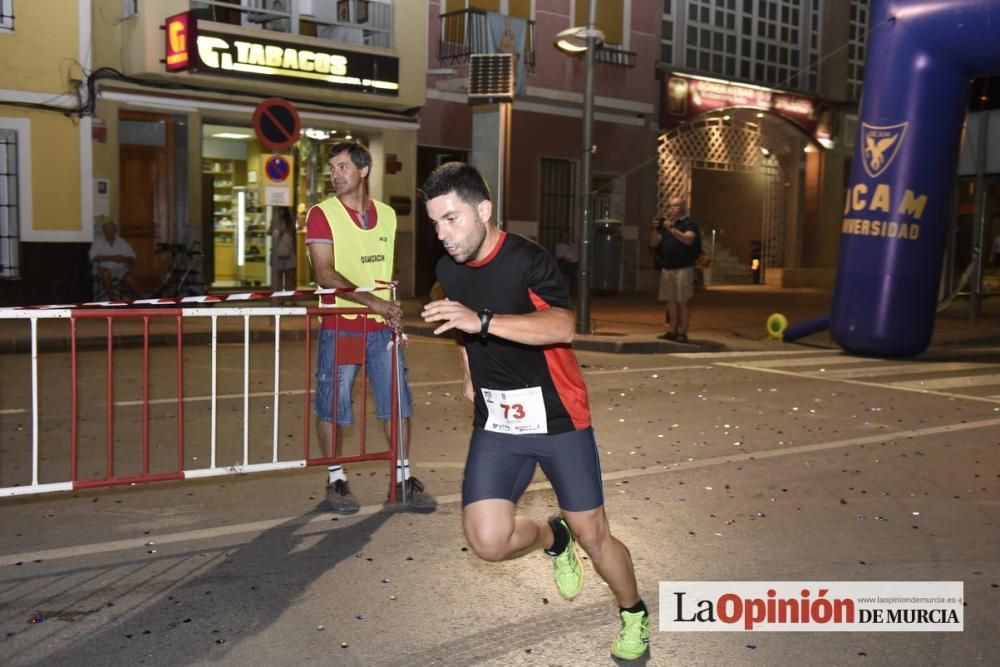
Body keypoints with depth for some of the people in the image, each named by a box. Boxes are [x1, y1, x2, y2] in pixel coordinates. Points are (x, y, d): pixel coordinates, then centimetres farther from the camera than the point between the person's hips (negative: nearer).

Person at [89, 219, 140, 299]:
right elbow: (94, 257, -10)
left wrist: (123, 259, -17)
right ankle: (111, 299, -30)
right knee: (106, 273, -35)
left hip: (120, 269, 2)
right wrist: (112, 258, -17)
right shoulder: (98, 241, 4)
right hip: (104, 269, -2)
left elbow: (132, 259, 6)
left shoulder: (122, 242, 10)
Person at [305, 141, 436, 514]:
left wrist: (394, 310, 7)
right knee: (331, 404, 2)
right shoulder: (322, 214, -5)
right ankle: (335, 479, 18)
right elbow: (325, 274, -14)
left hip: (382, 326, 4)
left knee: (397, 402, 6)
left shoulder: (387, 215, 10)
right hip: (339, 326, -4)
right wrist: (372, 301, -22)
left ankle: (403, 477, 17)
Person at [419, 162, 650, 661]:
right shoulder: (448, 269, 2)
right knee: (487, 541, -10)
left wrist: (483, 321, -48)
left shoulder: (529, 261, -18)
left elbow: (562, 325, -38)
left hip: (558, 418, -4)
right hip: (496, 423, 5)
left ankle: (634, 615, 32)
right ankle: (553, 538, 24)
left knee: (592, 535, 2)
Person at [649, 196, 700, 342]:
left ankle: (682, 332, -5)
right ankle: (672, 331, 12)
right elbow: (653, 243, 16)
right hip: (667, 268, 6)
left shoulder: (689, 223, 0)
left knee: (683, 301, -6)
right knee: (671, 301, 7)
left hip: (683, 268, -6)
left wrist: (672, 229, -22)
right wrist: (654, 229, -1)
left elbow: (689, 240, -18)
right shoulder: (664, 224, 19)